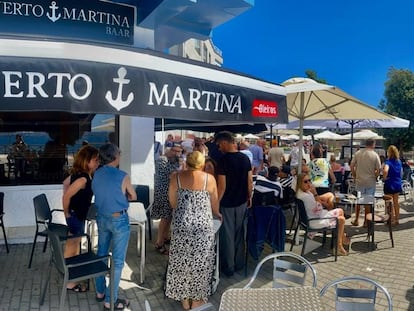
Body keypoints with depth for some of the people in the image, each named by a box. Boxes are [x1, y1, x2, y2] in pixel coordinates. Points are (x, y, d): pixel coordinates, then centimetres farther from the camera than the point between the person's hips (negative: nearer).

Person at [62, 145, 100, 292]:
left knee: (76, 244, 23)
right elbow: (66, 196, -28)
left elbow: (66, 183, 15)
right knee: (71, 247, 2)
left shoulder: (79, 173, 2)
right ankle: (70, 281, 14)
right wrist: (67, 214, -12)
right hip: (75, 216, -10)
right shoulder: (83, 178, -27)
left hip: (79, 214, 10)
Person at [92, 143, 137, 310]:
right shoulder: (123, 176, -18)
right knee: (117, 260, 3)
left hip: (101, 218, 7)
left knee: (101, 253, 20)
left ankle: (100, 291, 34)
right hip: (119, 220, -6)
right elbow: (133, 197, -3)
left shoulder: (96, 174, -1)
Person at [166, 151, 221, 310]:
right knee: (200, 261, 12)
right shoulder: (209, 178, -2)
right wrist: (218, 215, 28)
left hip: (181, 225, 2)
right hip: (202, 226, -1)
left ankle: (184, 298, 27)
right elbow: (214, 204, 7)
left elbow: (172, 203, 5)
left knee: (182, 260, 15)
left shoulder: (176, 177, 0)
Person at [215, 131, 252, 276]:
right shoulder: (245, 158, -2)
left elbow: (222, 186, -20)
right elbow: (250, 181, 4)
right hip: (242, 202, 6)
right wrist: (249, 197, 17)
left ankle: (229, 267, 18)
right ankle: (239, 263, 30)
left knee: (227, 236, 7)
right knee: (239, 233, 18)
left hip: (227, 204, -5)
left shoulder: (223, 160, -19)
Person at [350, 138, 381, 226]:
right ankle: (366, 221, 14)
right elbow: (378, 170, -10)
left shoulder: (358, 153, -2)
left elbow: (352, 166, 0)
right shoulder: (375, 155, -8)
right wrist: (374, 177, 7)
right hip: (371, 182, -2)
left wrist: (355, 176, 10)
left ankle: (356, 220, 18)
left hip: (359, 181, 2)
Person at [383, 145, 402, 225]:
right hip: (398, 184, 7)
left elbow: (385, 171, -37)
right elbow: (401, 173, 12)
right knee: (396, 202, 18)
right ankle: (397, 219, 27)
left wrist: (384, 178, -21)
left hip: (389, 185, -6)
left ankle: (392, 220, 13)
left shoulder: (388, 161, -19)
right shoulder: (399, 162, 3)